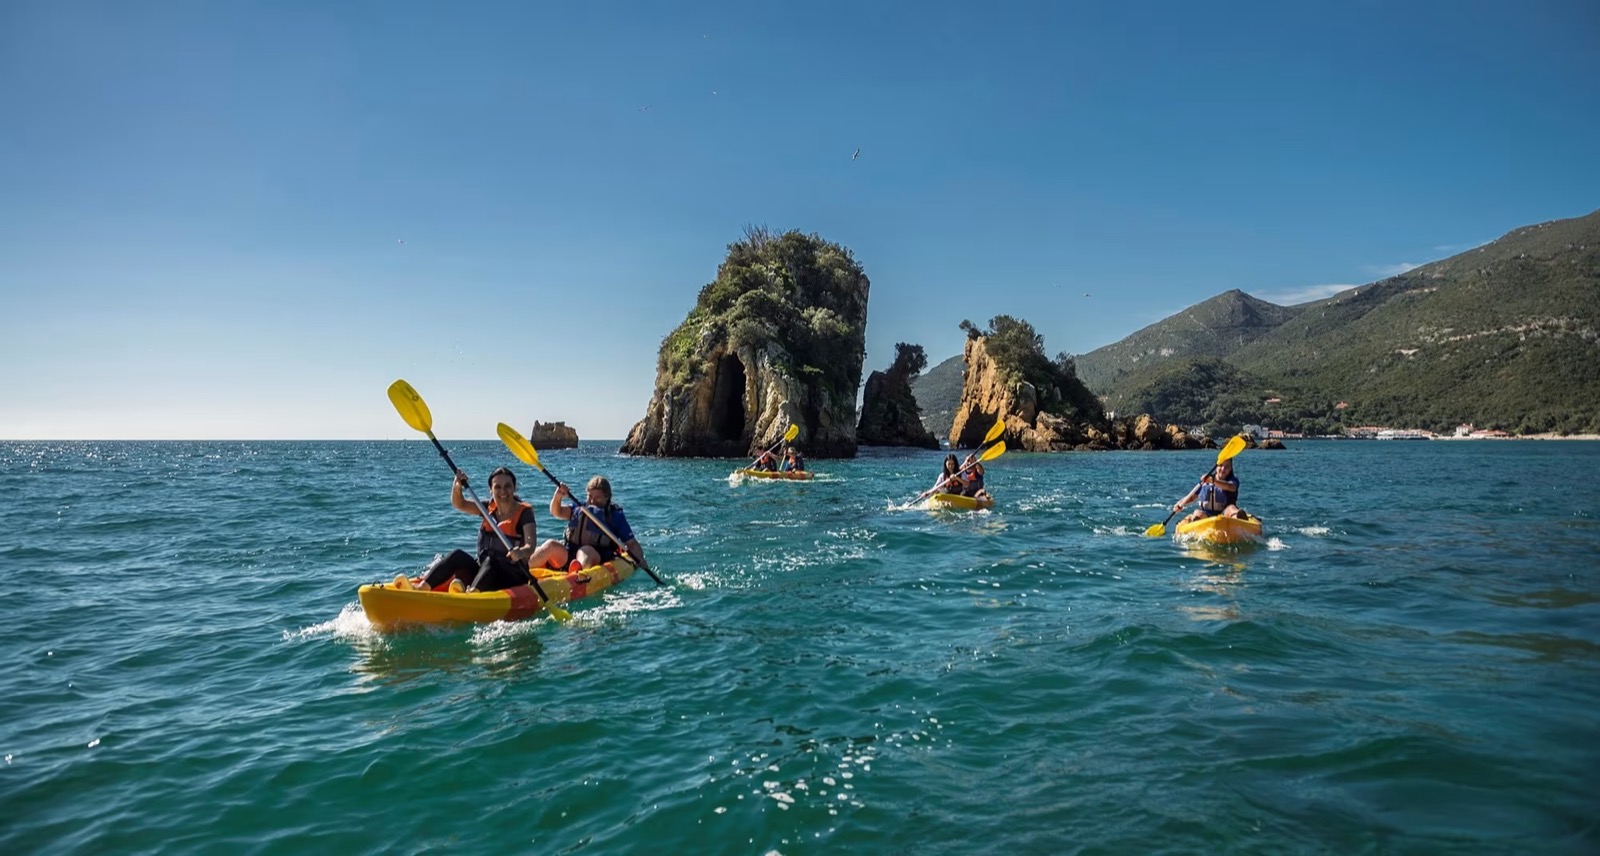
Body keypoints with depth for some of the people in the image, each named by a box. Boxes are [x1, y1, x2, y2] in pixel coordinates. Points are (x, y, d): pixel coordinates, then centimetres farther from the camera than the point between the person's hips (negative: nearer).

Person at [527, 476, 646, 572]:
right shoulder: (580, 509, 24)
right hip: (568, 554, 4)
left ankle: (579, 570, -73)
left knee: (586, 551, -37)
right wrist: (558, 497, -13)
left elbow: (632, 543, 7)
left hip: (598, 558, -4)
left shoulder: (615, 515, 14)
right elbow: (557, 512, 8)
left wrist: (641, 563, -10)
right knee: (551, 545, -24)